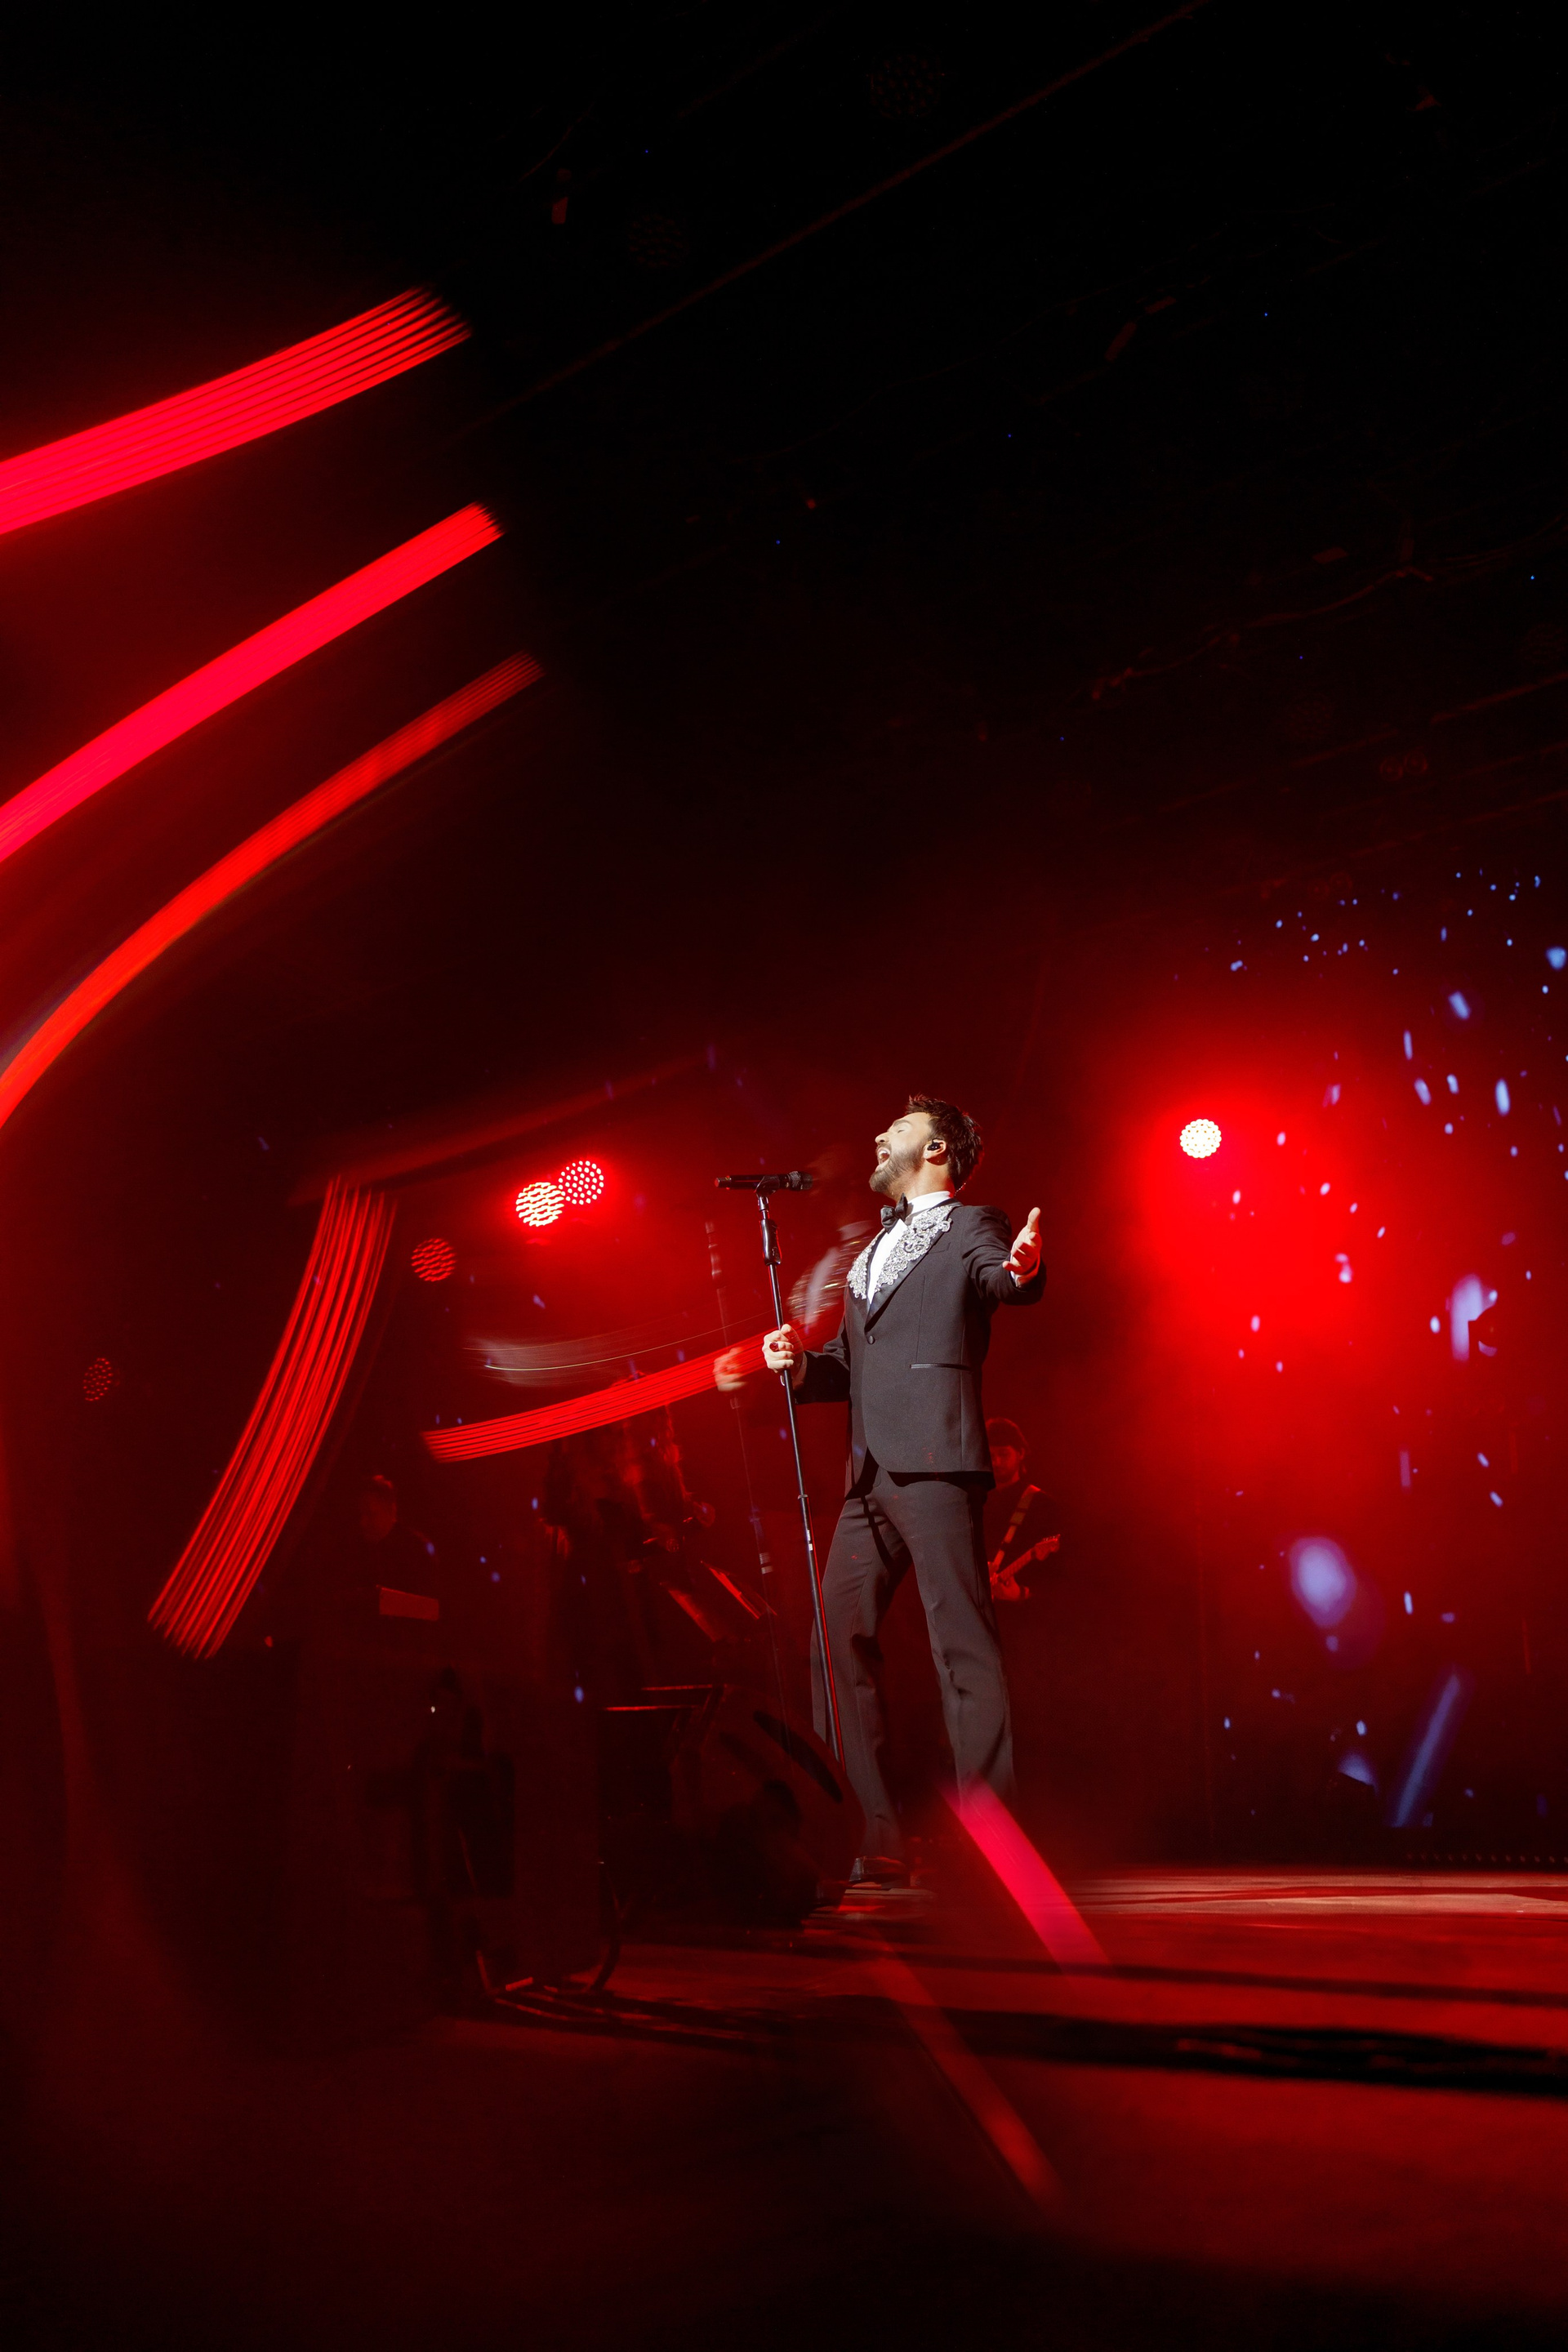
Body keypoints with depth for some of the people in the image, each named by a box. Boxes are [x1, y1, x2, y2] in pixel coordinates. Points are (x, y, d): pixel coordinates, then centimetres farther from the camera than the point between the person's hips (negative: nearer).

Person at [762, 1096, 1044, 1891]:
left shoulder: (970, 1228, 6)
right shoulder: (874, 1250, 28)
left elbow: (1004, 1280, -17)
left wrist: (1021, 1271, -40)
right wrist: (800, 1363, 7)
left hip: (935, 1461, -8)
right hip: (870, 1472, 8)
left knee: (962, 1642, -11)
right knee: (839, 1639, 4)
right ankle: (876, 1838, 10)